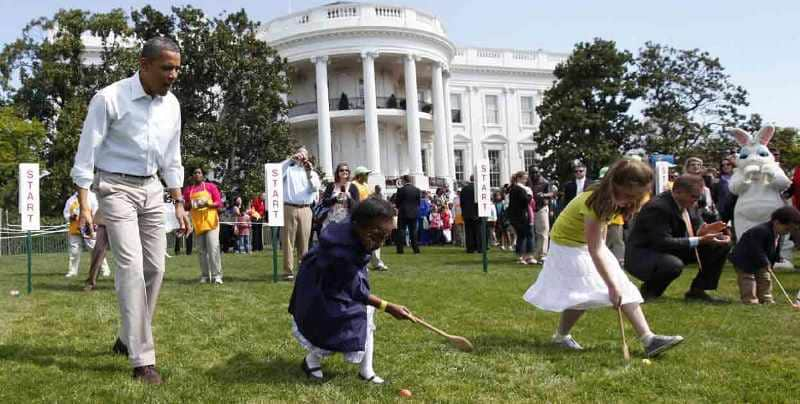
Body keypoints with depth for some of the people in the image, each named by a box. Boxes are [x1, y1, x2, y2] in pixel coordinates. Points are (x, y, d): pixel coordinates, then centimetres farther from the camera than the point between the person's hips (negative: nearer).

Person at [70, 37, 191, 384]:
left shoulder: (172, 105, 3)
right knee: (131, 265, -14)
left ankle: (128, 339, 25)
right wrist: (84, 205, -15)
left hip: (151, 188, 6)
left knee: (155, 267, 6)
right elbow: (86, 153, -11)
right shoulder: (109, 99, -15)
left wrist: (179, 203, 11)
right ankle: (142, 360, -12)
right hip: (116, 187, -6)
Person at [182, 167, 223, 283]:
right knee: (201, 250, 4)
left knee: (213, 248, -12)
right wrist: (190, 204, -5)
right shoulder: (188, 189, 13)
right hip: (197, 223, 3)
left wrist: (207, 204, -15)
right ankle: (205, 275, 10)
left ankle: (216, 275, -11)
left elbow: (219, 203, 2)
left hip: (210, 221, -3)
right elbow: (186, 207, 18)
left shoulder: (210, 186, 5)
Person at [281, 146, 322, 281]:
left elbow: (315, 188, 3)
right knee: (288, 240, -5)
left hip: (305, 209, 2)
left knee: (304, 241, 0)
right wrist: (291, 159, -11)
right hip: (289, 208, -2)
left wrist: (309, 173, -12)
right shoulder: (289, 170, 14)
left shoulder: (312, 172, 20)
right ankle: (288, 271, -5)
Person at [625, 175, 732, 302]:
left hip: (672, 251, 9)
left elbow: (695, 223, 9)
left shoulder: (684, 203, -1)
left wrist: (702, 231, -16)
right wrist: (699, 240, -35)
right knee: (674, 265, -42)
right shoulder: (658, 207, -27)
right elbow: (662, 243, -33)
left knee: (722, 245, 2)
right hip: (642, 256, -9)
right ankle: (648, 289, -10)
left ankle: (697, 291, 7)